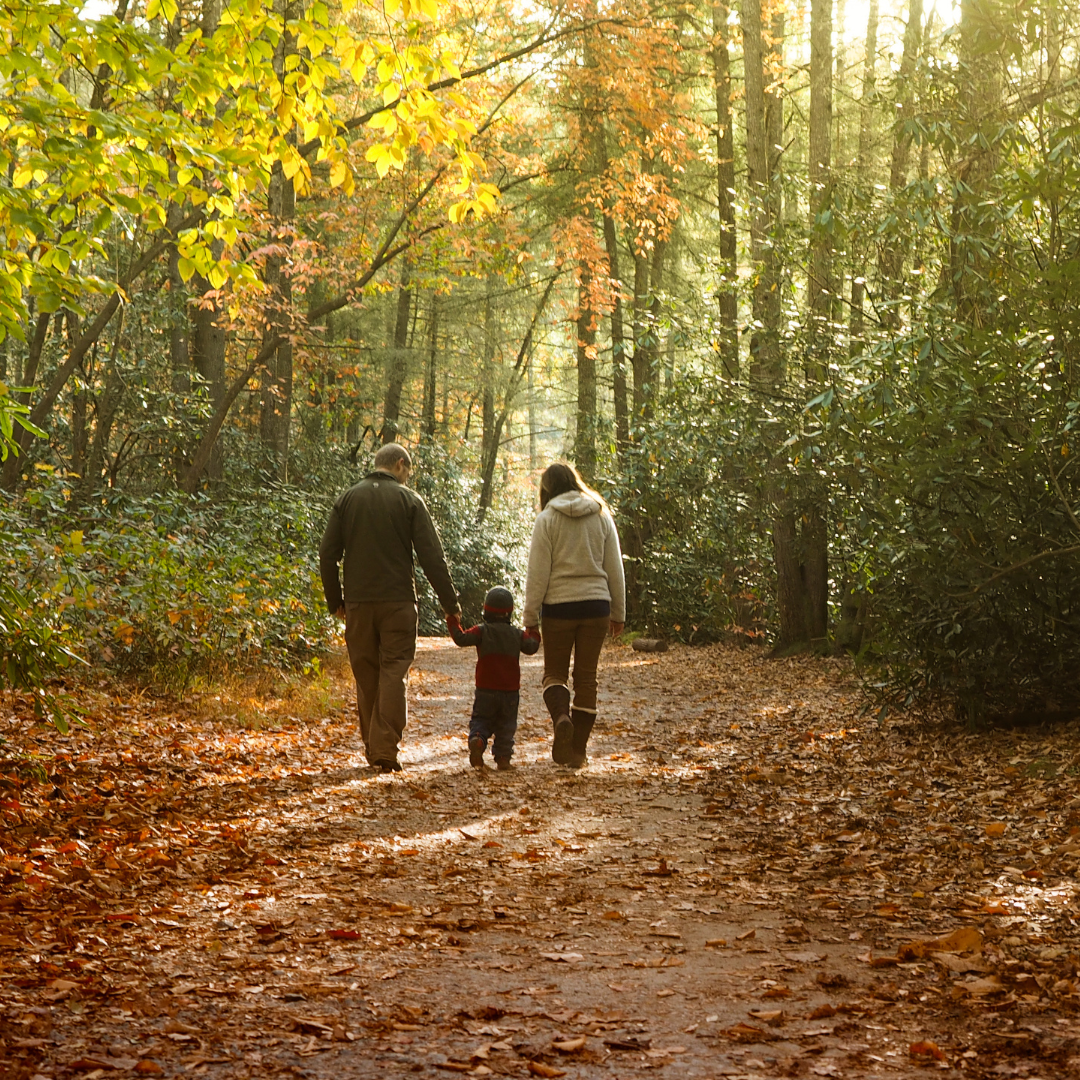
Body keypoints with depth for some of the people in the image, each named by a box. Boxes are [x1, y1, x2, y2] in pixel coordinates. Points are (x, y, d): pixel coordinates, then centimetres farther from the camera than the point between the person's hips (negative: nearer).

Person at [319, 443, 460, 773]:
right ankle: (385, 749, -11)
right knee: (394, 672, -2)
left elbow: (327, 554, 5)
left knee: (366, 675, 12)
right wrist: (450, 603, 1)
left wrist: (335, 600, 15)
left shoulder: (348, 499, 8)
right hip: (398, 600, -3)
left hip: (358, 601, 3)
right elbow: (432, 556, -5)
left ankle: (372, 746, 19)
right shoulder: (409, 500, -1)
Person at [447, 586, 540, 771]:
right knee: (506, 725, 11)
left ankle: (477, 740, -22)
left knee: (480, 719, 8)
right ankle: (503, 757, 2)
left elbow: (462, 639, -12)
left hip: (486, 689, -1)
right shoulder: (517, 633, 3)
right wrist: (534, 635, 23)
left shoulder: (482, 631, -3)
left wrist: (453, 623, 2)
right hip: (510, 690, 1)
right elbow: (531, 647, 3)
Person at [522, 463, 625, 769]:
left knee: (555, 672, 12)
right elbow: (614, 568, 9)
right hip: (596, 605, 3)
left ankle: (561, 717, -19)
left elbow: (538, 573, -6)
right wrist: (618, 613, 16)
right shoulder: (602, 516, 6)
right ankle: (578, 751, 10)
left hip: (559, 606, -3)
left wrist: (530, 618, 0)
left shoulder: (547, 519, -4)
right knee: (586, 677, 10)